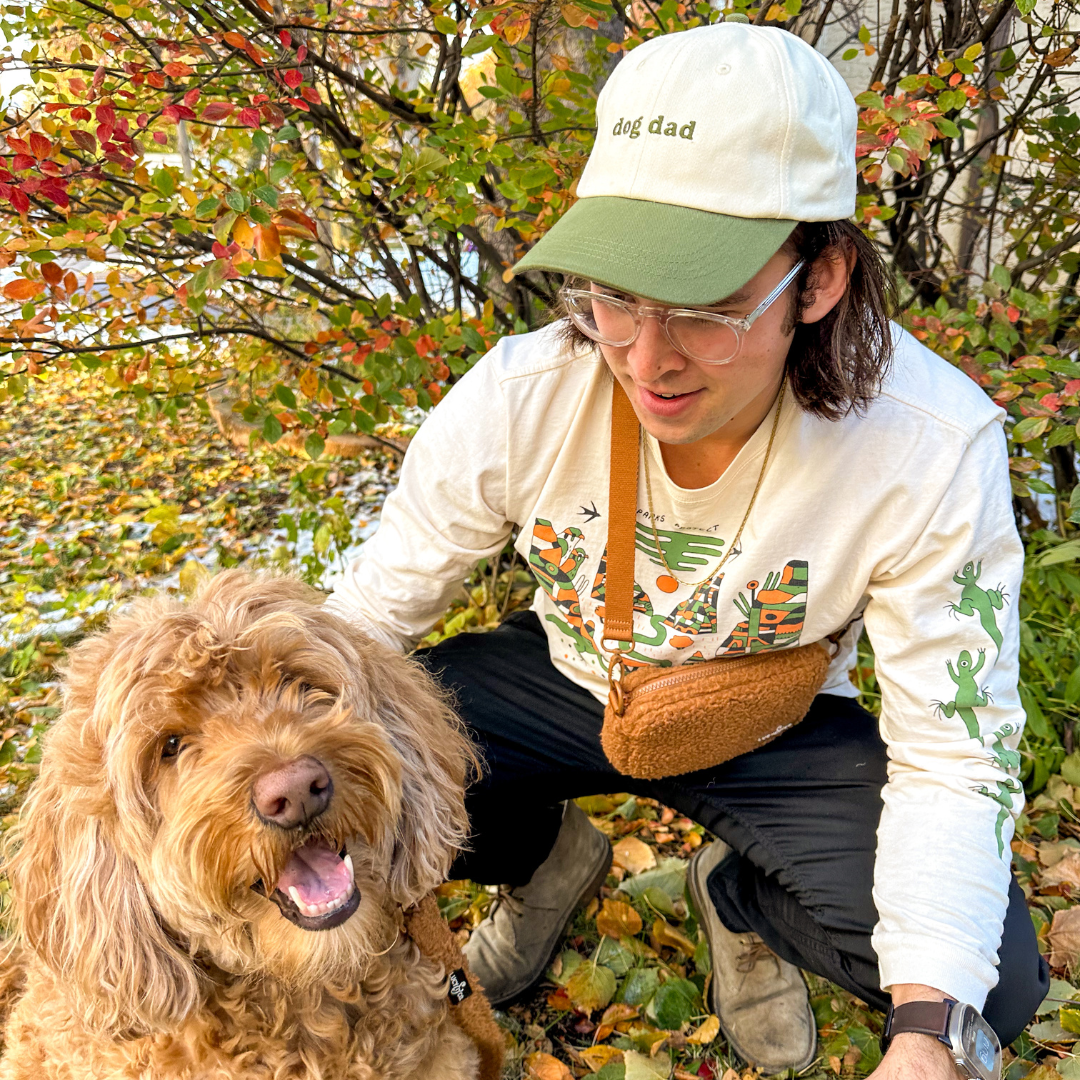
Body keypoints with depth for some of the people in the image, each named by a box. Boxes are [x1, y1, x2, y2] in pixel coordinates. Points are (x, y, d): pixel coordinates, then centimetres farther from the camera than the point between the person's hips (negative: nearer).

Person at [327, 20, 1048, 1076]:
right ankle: (548, 856, 12)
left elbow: (953, 757, -21)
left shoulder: (934, 450, -30)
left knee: (999, 983, -20)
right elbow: (371, 608, -12)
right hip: (564, 680, 2)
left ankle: (742, 896, 13)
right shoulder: (522, 394, -27)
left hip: (770, 729, -1)